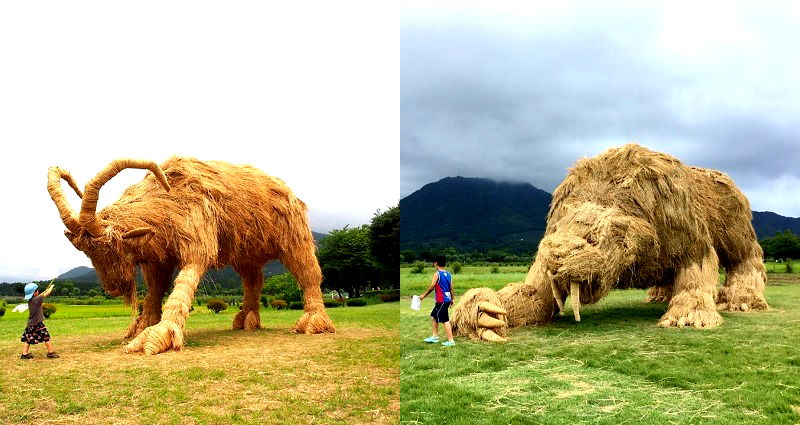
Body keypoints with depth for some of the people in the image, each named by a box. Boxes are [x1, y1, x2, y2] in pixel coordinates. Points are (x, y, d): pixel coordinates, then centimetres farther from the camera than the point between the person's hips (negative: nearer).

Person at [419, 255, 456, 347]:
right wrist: (452, 299, 19)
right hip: (447, 299, 9)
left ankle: (450, 341, -5)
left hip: (442, 300, -9)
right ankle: (435, 336, 26)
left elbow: (432, 287, -15)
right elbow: (451, 288, 11)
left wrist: (423, 295, -5)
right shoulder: (448, 274, 10)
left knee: (445, 320, -6)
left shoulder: (437, 274, -12)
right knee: (433, 316, 20)